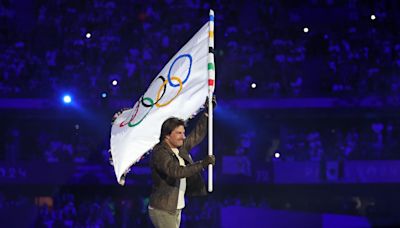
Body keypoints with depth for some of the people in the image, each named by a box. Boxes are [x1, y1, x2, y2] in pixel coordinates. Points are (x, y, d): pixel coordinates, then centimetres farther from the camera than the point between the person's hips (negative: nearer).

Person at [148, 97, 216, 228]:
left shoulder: (180, 148, 9)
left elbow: (197, 135, 19)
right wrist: (202, 164, -36)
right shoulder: (160, 152, -17)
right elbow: (176, 171, -31)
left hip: (175, 209, 9)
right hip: (162, 210, -9)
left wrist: (207, 113, 12)